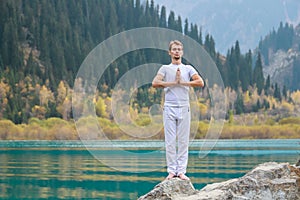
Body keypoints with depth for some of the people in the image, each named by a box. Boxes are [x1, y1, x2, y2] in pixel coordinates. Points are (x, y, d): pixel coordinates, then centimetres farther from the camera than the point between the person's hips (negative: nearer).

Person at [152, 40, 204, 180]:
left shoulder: (188, 69, 13)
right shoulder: (165, 68, 10)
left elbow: (200, 83, -2)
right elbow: (155, 83, -7)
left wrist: (182, 82, -7)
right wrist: (173, 82, -9)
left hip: (184, 108, 1)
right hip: (169, 108, -1)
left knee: (183, 141, -1)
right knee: (170, 141, -3)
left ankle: (181, 171, 2)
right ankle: (171, 171, 2)